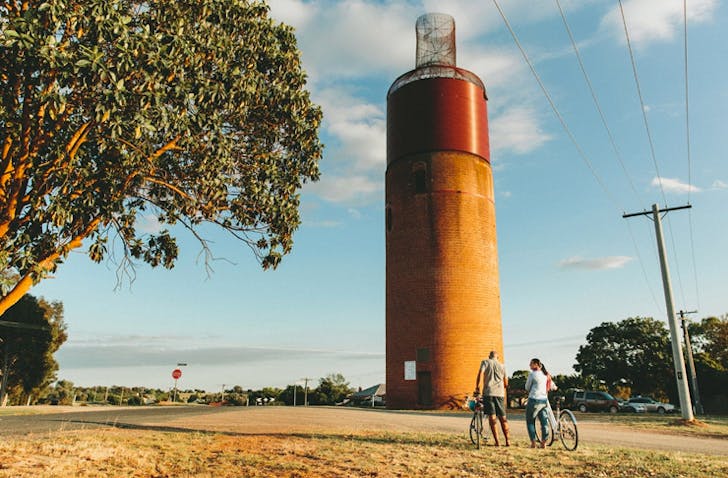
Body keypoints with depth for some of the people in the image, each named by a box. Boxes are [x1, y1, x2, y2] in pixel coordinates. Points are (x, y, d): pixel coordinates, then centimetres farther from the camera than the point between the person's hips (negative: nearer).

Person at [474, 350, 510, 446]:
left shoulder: (485, 362, 8)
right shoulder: (502, 366, 18)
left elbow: (480, 374, -8)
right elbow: (506, 383, 18)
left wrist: (477, 387, 0)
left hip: (488, 392, -3)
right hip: (500, 393, 3)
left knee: (492, 417, -3)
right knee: (503, 418, 11)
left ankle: (497, 441, -8)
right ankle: (508, 441, 9)